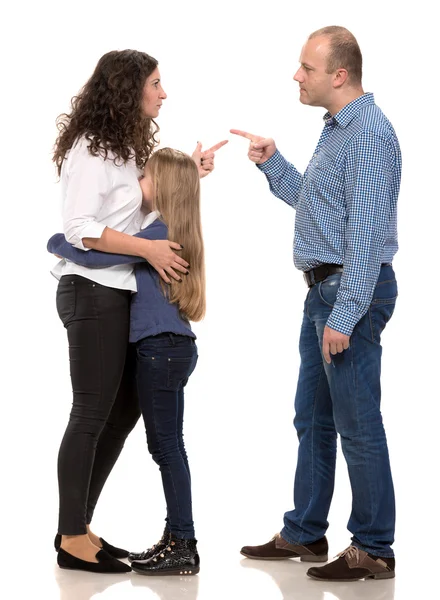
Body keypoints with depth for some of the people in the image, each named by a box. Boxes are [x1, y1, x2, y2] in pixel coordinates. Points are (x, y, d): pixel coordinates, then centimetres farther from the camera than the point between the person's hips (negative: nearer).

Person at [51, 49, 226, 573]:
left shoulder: (123, 148, 16)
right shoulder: (90, 150, -14)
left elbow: (145, 203, 23)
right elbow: (81, 229, -20)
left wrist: (189, 174, 15)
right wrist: (149, 249, -21)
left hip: (119, 293, 10)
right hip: (93, 293, -10)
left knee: (125, 409, 12)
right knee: (92, 414, -5)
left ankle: (78, 527, 20)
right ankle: (72, 541, 4)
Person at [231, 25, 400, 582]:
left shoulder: (369, 134, -18)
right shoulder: (335, 129, 15)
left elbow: (366, 233, -23)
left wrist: (344, 316, -25)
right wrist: (272, 163, 13)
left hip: (352, 291, -11)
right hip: (324, 288, 11)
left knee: (357, 426, -4)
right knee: (312, 420, 16)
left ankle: (374, 550, 5)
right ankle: (303, 534, 27)